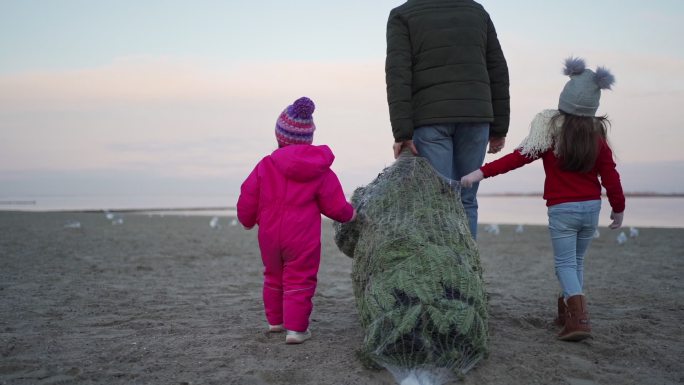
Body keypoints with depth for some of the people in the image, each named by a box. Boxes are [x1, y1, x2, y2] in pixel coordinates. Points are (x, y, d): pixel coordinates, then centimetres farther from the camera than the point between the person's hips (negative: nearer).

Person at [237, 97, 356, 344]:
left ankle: (275, 320, 33)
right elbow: (335, 206, -3)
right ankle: (295, 328, -3)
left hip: (270, 238, 3)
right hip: (303, 240, -3)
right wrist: (350, 214, 18)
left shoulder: (266, 166, -3)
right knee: (299, 282, 1)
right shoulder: (321, 171, -5)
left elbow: (247, 198, 0)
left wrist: (247, 220, 19)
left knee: (274, 277, 21)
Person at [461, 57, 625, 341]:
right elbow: (610, 176, 1)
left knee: (565, 264, -1)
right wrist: (618, 208, 13)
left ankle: (579, 318, -18)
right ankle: (569, 311, 25)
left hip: (561, 209, -4)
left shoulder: (551, 132, -9)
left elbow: (518, 158, -16)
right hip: (591, 207, 4)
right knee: (576, 262, 18)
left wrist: (482, 172, -19)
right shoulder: (597, 137, -1)